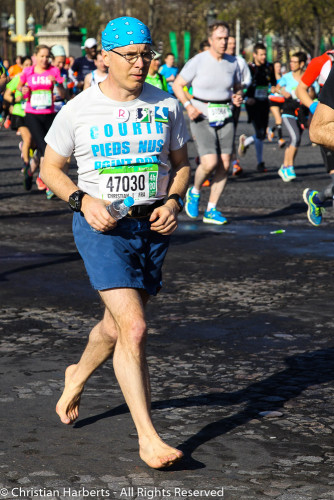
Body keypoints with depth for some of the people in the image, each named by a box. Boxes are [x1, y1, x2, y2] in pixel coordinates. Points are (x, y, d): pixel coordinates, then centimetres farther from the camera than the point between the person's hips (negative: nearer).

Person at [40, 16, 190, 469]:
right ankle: (147, 437, -10)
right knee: (134, 329, -17)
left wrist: (173, 202, -5)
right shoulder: (78, 110, -5)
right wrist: (84, 201, -12)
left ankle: (78, 374, 50)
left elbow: (181, 163, 15)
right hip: (101, 227, -4)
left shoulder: (166, 106, 4)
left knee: (118, 325, 17)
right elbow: (50, 169, 5)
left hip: (153, 226, 4)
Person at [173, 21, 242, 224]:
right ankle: (195, 192, 15)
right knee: (210, 163, -17)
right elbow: (177, 85, 1)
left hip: (225, 117, 4)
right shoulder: (198, 61, -6)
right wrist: (188, 105, -13)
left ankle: (211, 211, 9)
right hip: (202, 116, -4)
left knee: (225, 165, -2)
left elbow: (238, 87, 21)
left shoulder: (233, 63, 6)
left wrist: (238, 97, -2)